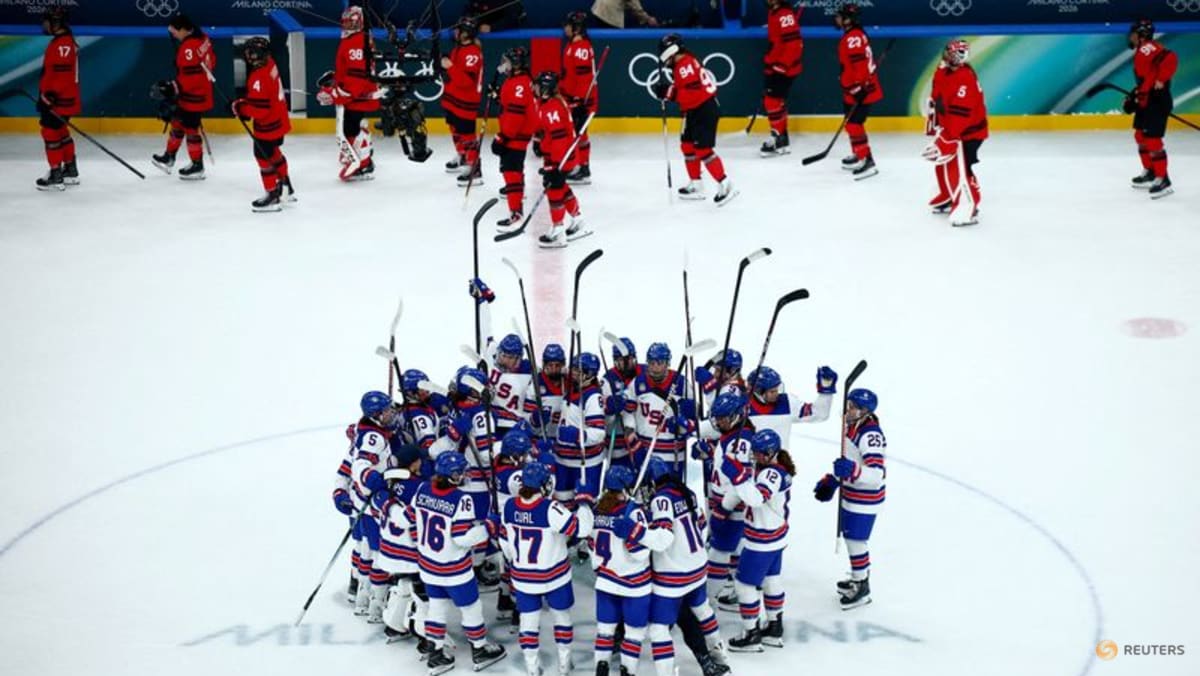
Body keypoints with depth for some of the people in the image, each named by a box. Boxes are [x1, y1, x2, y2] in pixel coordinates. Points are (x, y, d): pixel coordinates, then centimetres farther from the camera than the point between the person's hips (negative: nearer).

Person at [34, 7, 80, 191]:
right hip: (60, 98, 11)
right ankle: (70, 171, 28)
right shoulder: (60, 42, 15)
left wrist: (49, 96, -27)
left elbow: (62, 73, -27)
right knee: (60, 132, 19)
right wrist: (46, 94, 27)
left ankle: (56, 176, -7)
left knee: (51, 132, -8)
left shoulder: (63, 44, -20)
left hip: (60, 99, -11)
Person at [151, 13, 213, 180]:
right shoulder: (202, 38, 2)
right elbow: (211, 60, 15)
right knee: (177, 122, 20)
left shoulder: (189, 48, -27)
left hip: (194, 96, -10)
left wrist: (174, 88, -23)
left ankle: (197, 166, 13)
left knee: (191, 129, 2)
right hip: (202, 90, 10)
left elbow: (190, 77, -28)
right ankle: (169, 157, 32)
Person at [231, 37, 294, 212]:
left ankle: (273, 196, 10)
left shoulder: (259, 78, -30)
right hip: (278, 119, 10)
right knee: (273, 152, 25)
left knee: (264, 155, 2)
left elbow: (259, 108, -29)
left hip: (268, 125, -10)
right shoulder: (269, 64, -1)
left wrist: (240, 107, -16)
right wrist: (246, 102, 6)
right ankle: (285, 188, 37)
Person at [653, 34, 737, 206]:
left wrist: (670, 92, -24)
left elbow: (692, 92, -28)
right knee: (688, 145, 17)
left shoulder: (684, 66, -20)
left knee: (702, 149, -14)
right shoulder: (686, 62, 13)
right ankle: (696, 185, 26)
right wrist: (669, 89, 5)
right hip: (696, 111, 11)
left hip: (704, 110, -11)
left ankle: (725, 185, -14)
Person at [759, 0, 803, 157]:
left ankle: (780, 140, -5)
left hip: (783, 68, -10)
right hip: (774, 66, 10)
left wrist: (781, 65, -24)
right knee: (773, 101, 15)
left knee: (773, 101, -11)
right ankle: (780, 136, 25)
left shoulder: (785, 14, -20)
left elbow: (793, 43, -25)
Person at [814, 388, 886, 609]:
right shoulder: (852, 426, 3)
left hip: (865, 500, -10)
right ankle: (858, 578, 40)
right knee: (849, 536, 21)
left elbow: (876, 475, -34)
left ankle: (863, 590, 15)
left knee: (855, 540, -1)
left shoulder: (871, 435, -27)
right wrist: (832, 481, 18)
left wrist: (852, 471, -49)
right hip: (851, 495, 10)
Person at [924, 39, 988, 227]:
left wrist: (947, 139, -33)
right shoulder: (942, 71, 3)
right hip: (950, 127, 10)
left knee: (960, 168, -16)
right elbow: (938, 100, 17)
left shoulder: (965, 78, -28)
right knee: (943, 164, 19)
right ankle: (949, 198, 37)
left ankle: (967, 209, -17)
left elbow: (959, 113, -32)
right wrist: (936, 124, 17)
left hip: (968, 130, -10)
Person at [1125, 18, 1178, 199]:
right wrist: (1134, 96, 17)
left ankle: (1163, 180, -13)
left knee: (1152, 139, -13)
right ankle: (1150, 172, 32)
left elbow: (1170, 59, -32)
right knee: (1141, 135, 21)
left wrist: (1161, 81, -28)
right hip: (1147, 101, 11)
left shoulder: (1149, 47, -16)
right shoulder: (1141, 52, 17)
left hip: (1158, 101, -11)